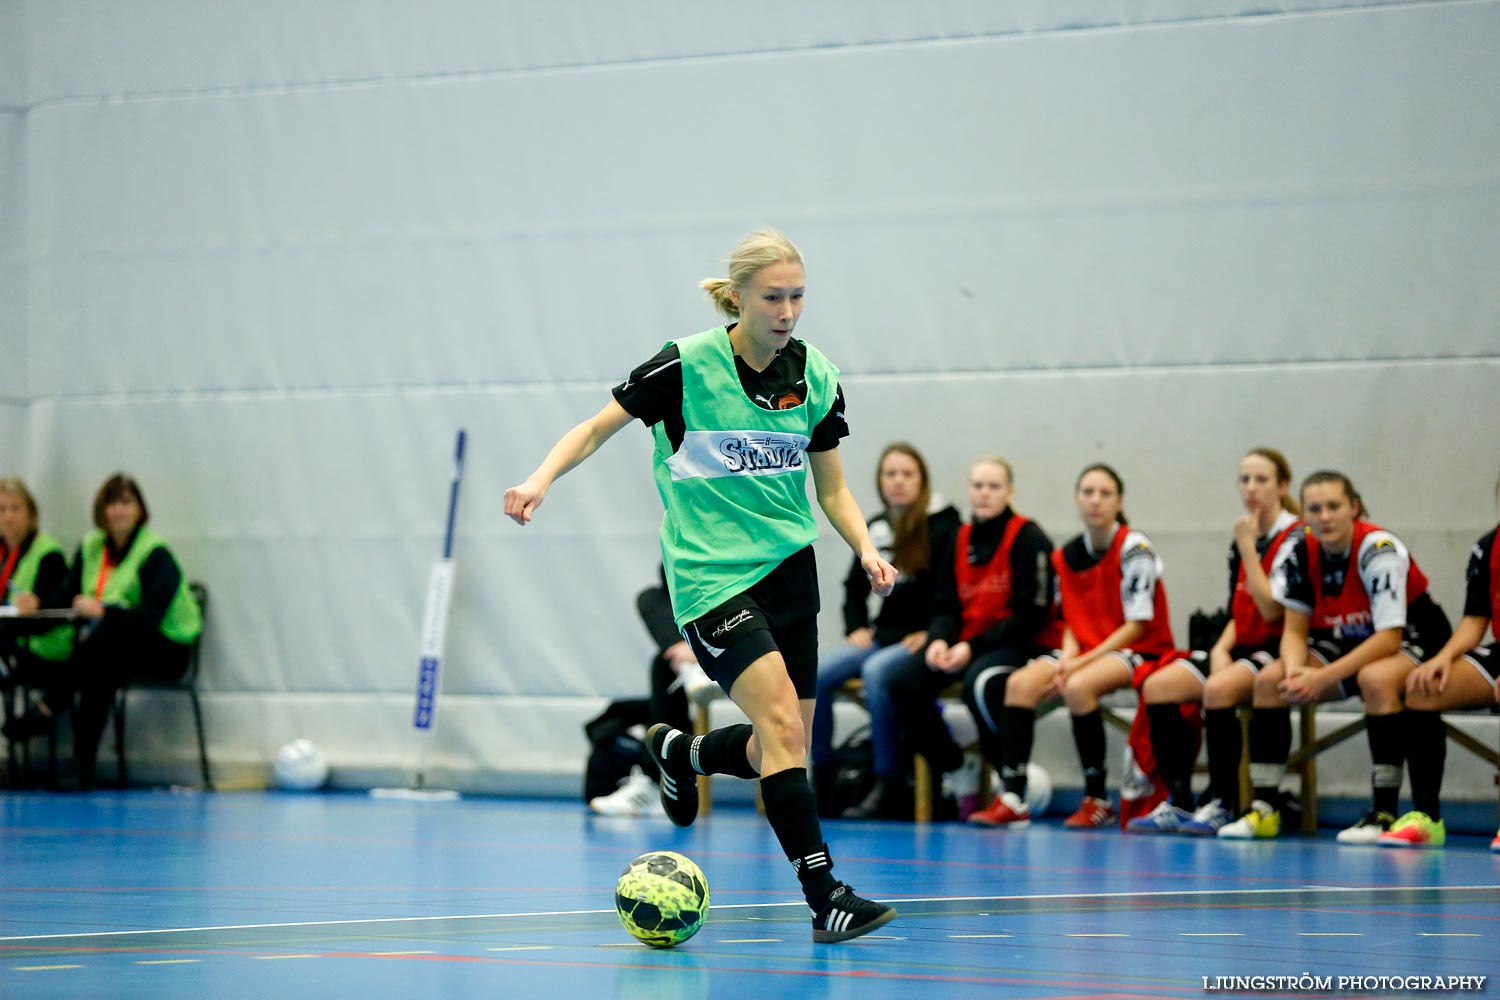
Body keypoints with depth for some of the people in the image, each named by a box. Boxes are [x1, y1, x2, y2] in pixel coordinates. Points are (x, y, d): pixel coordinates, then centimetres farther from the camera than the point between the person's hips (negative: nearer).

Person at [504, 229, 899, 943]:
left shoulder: (815, 376, 2)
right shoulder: (687, 366, -11)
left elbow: (831, 489, 12)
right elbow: (596, 429, 0)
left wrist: (867, 551, -5)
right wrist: (543, 477, -17)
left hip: (788, 567, 6)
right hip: (711, 574, -6)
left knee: (780, 751, 8)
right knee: (783, 725, -20)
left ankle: (680, 752, 40)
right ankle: (824, 896, -20)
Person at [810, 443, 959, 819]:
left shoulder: (943, 526, -5)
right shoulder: (874, 530, 15)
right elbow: (854, 586, 27)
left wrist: (932, 635, -16)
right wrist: (856, 627, 10)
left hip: (922, 641, -6)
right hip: (882, 635, 6)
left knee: (876, 671, -35)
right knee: (817, 674, -18)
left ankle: (889, 784, -30)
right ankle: (823, 785, -13)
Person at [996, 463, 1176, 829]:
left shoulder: (1134, 548, -10)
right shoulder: (1065, 556, 8)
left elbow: (1137, 625, -14)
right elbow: (1072, 622, 12)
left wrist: (1080, 663, -19)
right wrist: (1067, 659, -12)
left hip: (1139, 651, -6)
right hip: (1087, 649, 6)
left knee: (1077, 687, -34)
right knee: (1020, 683, -19)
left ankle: (1097, 799, -22)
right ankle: (1012, 796, -24)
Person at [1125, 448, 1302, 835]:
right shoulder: (1241, 542, 15)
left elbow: (1272, 611, -18)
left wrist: (1248, 548, -15)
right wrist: (1221, 648, -1)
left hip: (1280, 651, -8)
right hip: (1242, 647, 8)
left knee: (1219, 688, -35)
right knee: (1157, 686, -11)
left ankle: (1222, 804, -26)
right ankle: (1178, 802, -12)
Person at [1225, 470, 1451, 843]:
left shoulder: (1378, 550, -26)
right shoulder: (1301, 551, -9)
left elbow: (1389, 638, -29)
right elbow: (1295, 629, -4)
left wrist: (1323, 678, -34)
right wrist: (1295, 672, -27)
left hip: (1413, 644, -6)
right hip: (1347, 643, 6)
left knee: (1375, 679, -38)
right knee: (1269, 681, -15)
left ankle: (1384, 812, -33)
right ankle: (1264, 808, -11)